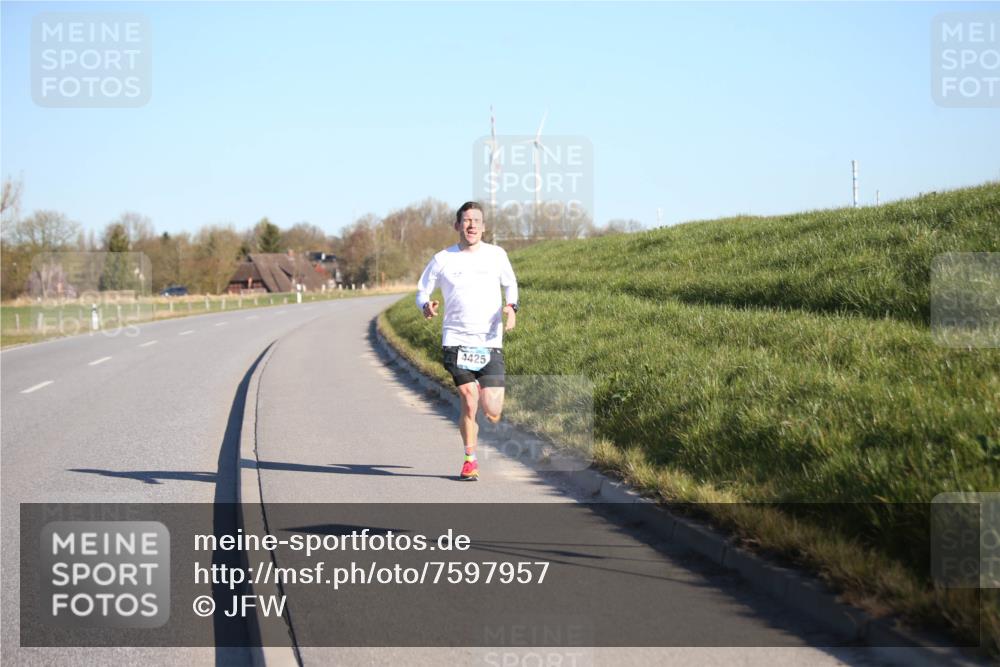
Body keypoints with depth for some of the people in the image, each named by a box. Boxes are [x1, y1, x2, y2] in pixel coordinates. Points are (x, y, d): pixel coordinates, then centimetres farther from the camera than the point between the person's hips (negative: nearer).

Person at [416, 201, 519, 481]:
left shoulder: (496, 255, 7)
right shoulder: (443, 259, 3)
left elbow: (510, 284, 21)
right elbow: (422, 290, 12)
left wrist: (511, 307, 0)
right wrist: (426, 306, -11)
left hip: (490, 342, 1)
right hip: (456, 340, -1)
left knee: (492, 413, -6)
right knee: (468, 401, -12)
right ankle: (470, 460, 6)